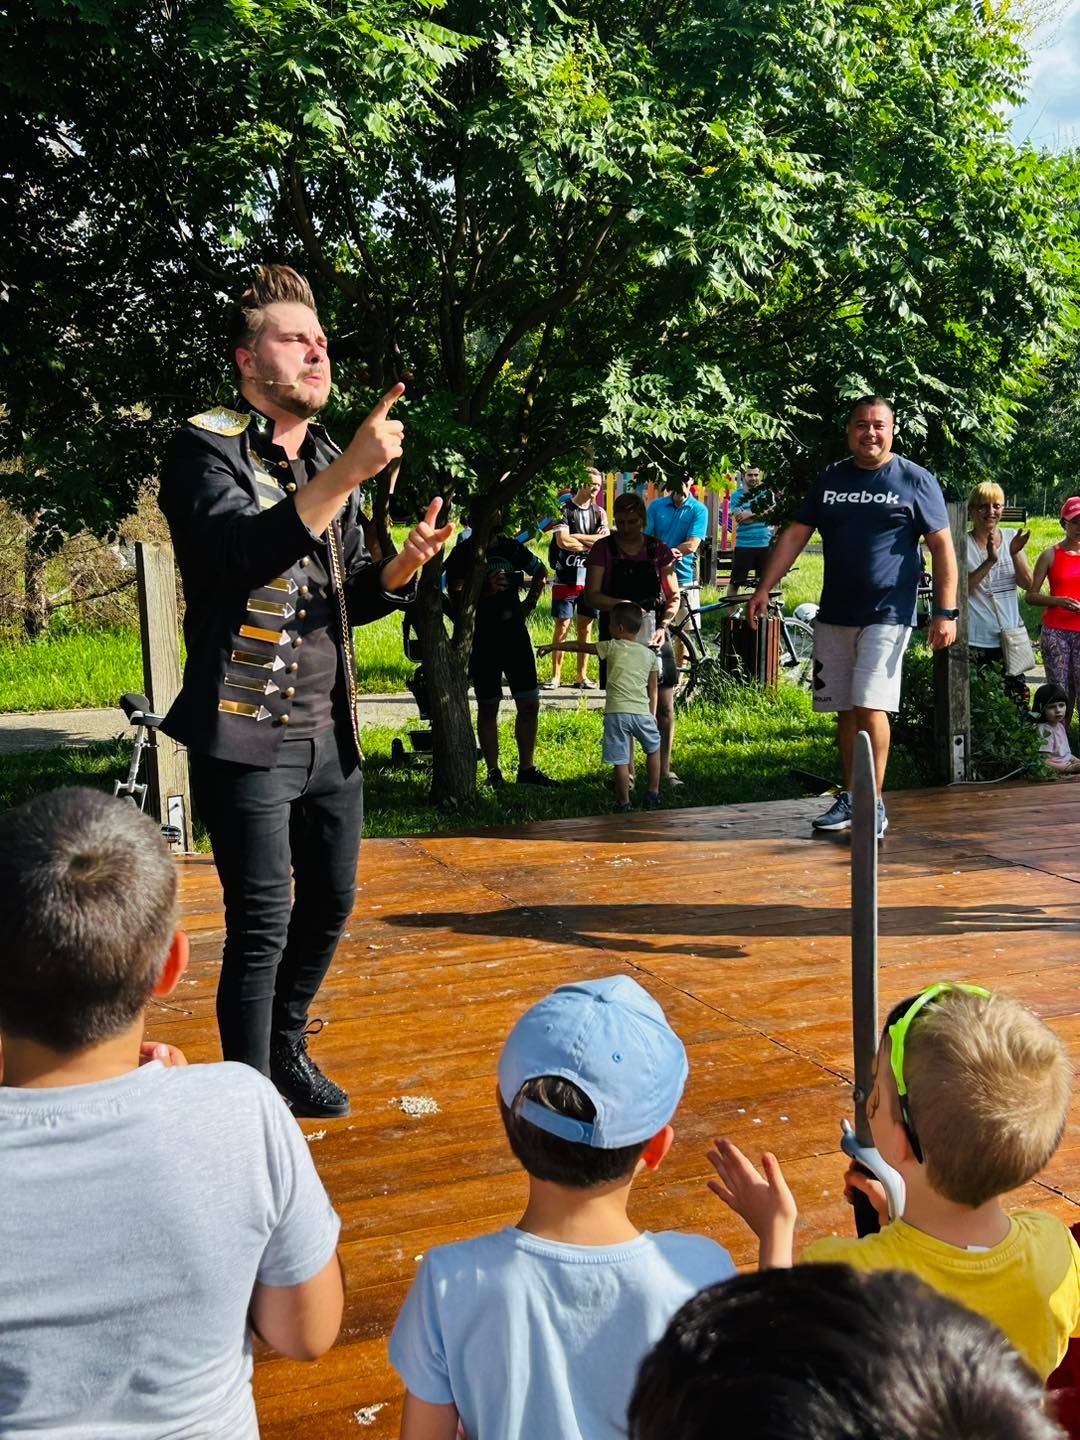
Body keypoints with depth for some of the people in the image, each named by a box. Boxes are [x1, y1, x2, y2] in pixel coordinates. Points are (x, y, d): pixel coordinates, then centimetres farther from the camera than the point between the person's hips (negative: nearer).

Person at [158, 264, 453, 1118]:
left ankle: (287, 1050, 38)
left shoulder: (332, 465, 12)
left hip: (331, 733, 7)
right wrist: (348, 472, -35)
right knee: (262, 926, -4)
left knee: (331, 902, 17)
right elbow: (244, 553, -29)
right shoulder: (207, 448, -9)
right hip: (246, 736, -7)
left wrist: (403, 568, -5)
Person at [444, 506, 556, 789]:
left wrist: (529, 603, 14)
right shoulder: (462, 554, -7)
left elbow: (540, 573, 26)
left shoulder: (511, 547, 8)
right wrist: (486, 590, -33)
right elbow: (456, 597, -18)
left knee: (529, 704, 5)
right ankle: (494, 773, 10)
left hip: (516, 635, 5)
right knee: (488, 709, 3)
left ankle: (527, 769, 15)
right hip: (482, 641, -5)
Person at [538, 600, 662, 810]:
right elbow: (652, 690, 14)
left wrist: (552, 647, 19)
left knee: (621, 761, 1)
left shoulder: (613, 647, 3)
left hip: (616, 712, -3)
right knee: (654, 749, 24)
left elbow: (580, 647, 10)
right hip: (642, 712, 3)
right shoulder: (650, 654, 12)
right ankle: (653, 794, 25)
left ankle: (624, 803, 5)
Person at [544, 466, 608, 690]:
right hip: (566, 578, -4)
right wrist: (590, 544, -6)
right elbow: (563, 541, -16)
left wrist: (576, 537, -11)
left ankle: (582, 676, 14)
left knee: (586, 628, 7)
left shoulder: (599, 513, 11)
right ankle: (556, 676, 2)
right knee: (562, 627, -3)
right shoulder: (564, 509, -3)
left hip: (590, 578, 4)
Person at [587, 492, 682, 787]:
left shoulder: (659, 550, 3)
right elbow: (592, 595, -9)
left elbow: (674, 596, 5)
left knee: (664, 706, 2)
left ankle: (664, 770, 13)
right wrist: (624, 605, -24)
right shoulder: (604, 549, -2)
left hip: (654, 635, 2)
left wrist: (663, 625, -11)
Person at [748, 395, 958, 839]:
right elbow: (795, 535, 11)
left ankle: (875, 805, -5)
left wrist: (946, 611, -9)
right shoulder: (829, 480, 10)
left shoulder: (915, 480, -1)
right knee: (845, 710, 9)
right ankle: (849, 798, 20)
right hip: (834, 615, 5)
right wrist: (764, 588, 1)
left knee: (870, 705, -13)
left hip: (887, 615, -4)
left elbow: (942, 546, -2)